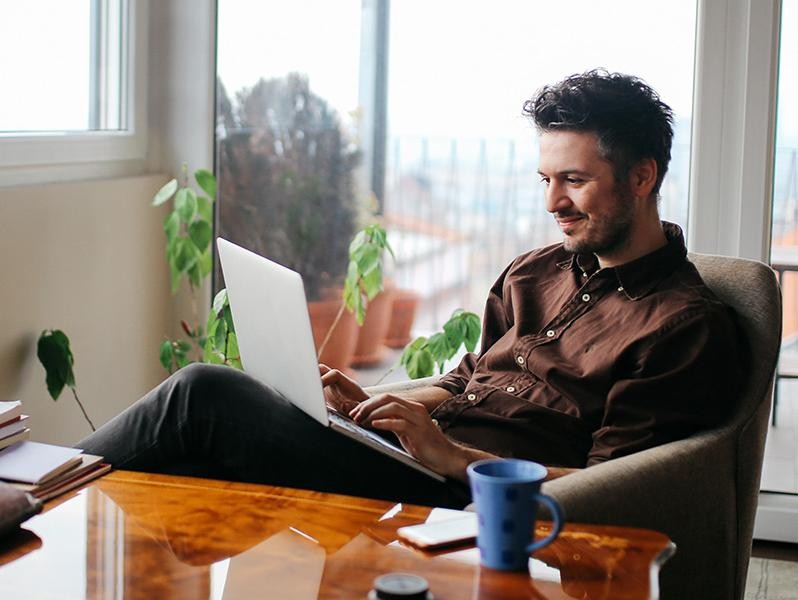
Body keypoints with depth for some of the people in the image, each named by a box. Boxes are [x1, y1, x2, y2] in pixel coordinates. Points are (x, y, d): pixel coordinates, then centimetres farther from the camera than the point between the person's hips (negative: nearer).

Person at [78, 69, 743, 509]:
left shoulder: (688, 326, -5)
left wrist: (451, 456, -20)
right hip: (424, 456, 8)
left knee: (204, 393, -15)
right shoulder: (536, 273, 20)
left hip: (461, 497, -7)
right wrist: (371, 404, 5)